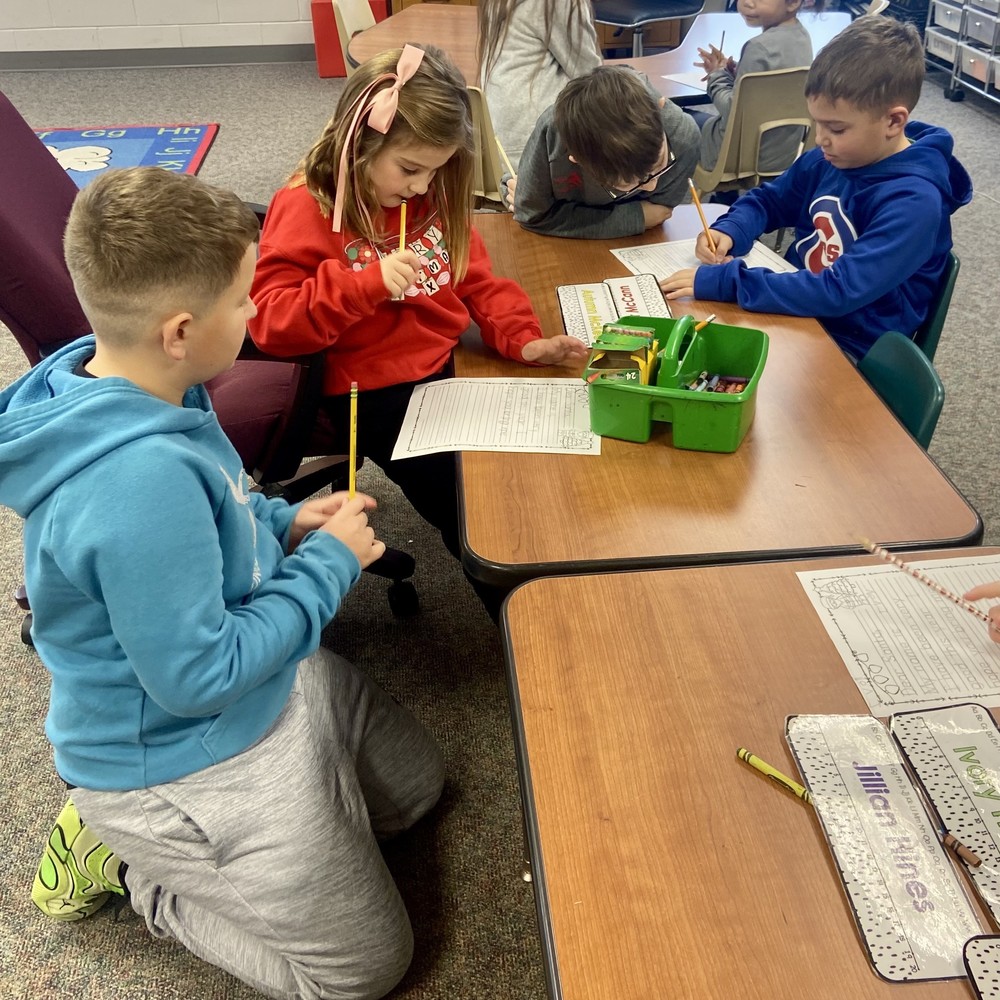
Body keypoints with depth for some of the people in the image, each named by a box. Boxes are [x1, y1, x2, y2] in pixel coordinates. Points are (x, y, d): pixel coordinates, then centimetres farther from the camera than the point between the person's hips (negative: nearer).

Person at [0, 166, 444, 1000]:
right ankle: (128, 859, 14)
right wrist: (328, 564, -20)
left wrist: (284, 523, -4)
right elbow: (196, 678, -29)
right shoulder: (139, 479, -38)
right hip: (190, 759, -8)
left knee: (414, 782, 25)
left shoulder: (123, 383, -7)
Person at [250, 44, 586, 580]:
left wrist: (522, 339, -5)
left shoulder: (431, 194, 7)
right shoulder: (305, 207, -13)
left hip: (451, 366, 7)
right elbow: (269, 320, -18)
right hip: (375, 396, -7)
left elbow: (475, 279, 13)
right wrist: (368, 280, -29)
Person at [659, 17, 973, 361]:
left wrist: (725, 282, -35)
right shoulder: (830, 159, -2)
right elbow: (769, 199, 14)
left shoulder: (913, 202, -24)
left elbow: (841, 291, -32)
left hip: (846, 348, -7)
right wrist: (729, 230, -10)